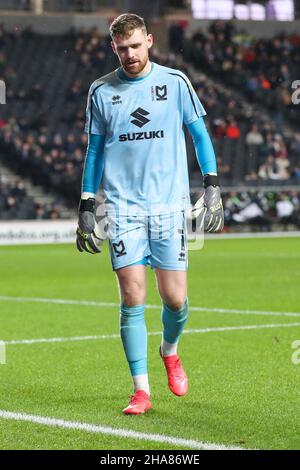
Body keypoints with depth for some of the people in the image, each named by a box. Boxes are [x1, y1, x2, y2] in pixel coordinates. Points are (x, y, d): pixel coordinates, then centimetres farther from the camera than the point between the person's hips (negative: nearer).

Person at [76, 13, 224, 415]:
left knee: (175, 298, -1)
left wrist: (212, 186, 1)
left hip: (169, 204, 0)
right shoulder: (101, 92, 6)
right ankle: (141, 390, 1)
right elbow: (95, 151, 13)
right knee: (133, 298, -6)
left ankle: (170, 351, 32)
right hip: (123, 206, 0)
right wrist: (86, 207, 9)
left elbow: (200, 134, 9)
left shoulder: (174, 82, 3)